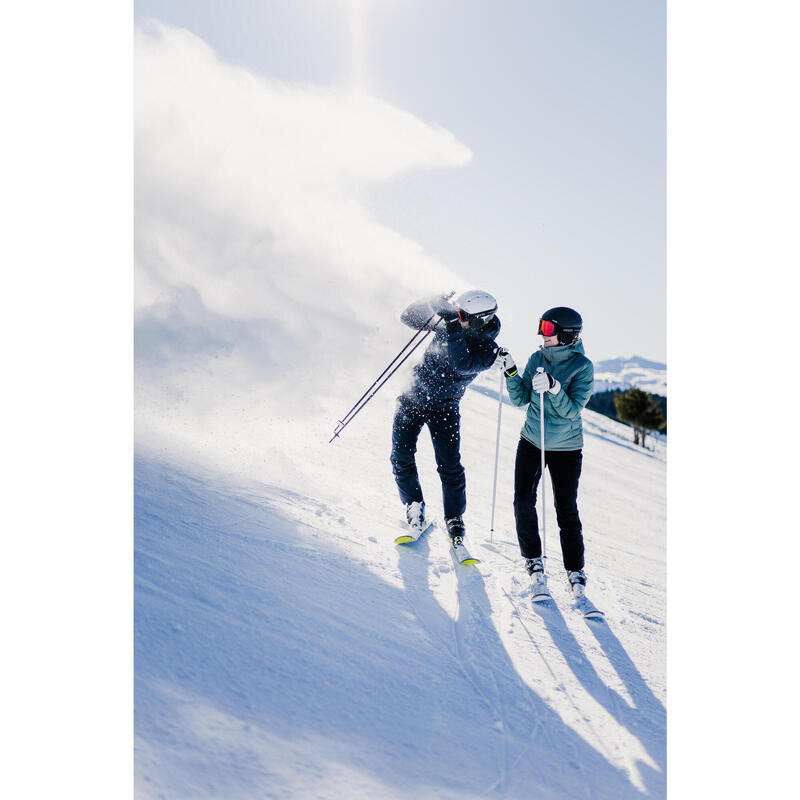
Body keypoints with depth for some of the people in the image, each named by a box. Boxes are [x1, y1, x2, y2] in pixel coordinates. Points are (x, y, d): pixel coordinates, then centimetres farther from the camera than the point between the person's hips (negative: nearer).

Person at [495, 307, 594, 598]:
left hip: (566, 448, -4)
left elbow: (571, 411, -19)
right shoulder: (537, 358, 0)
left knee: (567, 511, -2)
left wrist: (553, 388, -34)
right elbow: (521, 400, 1)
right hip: (531, 442, 4)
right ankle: (534, 561, 18)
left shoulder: (582, 366, -12)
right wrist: (510, 372, -12)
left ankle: (575, 571, 15)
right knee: (523, 502, -1)